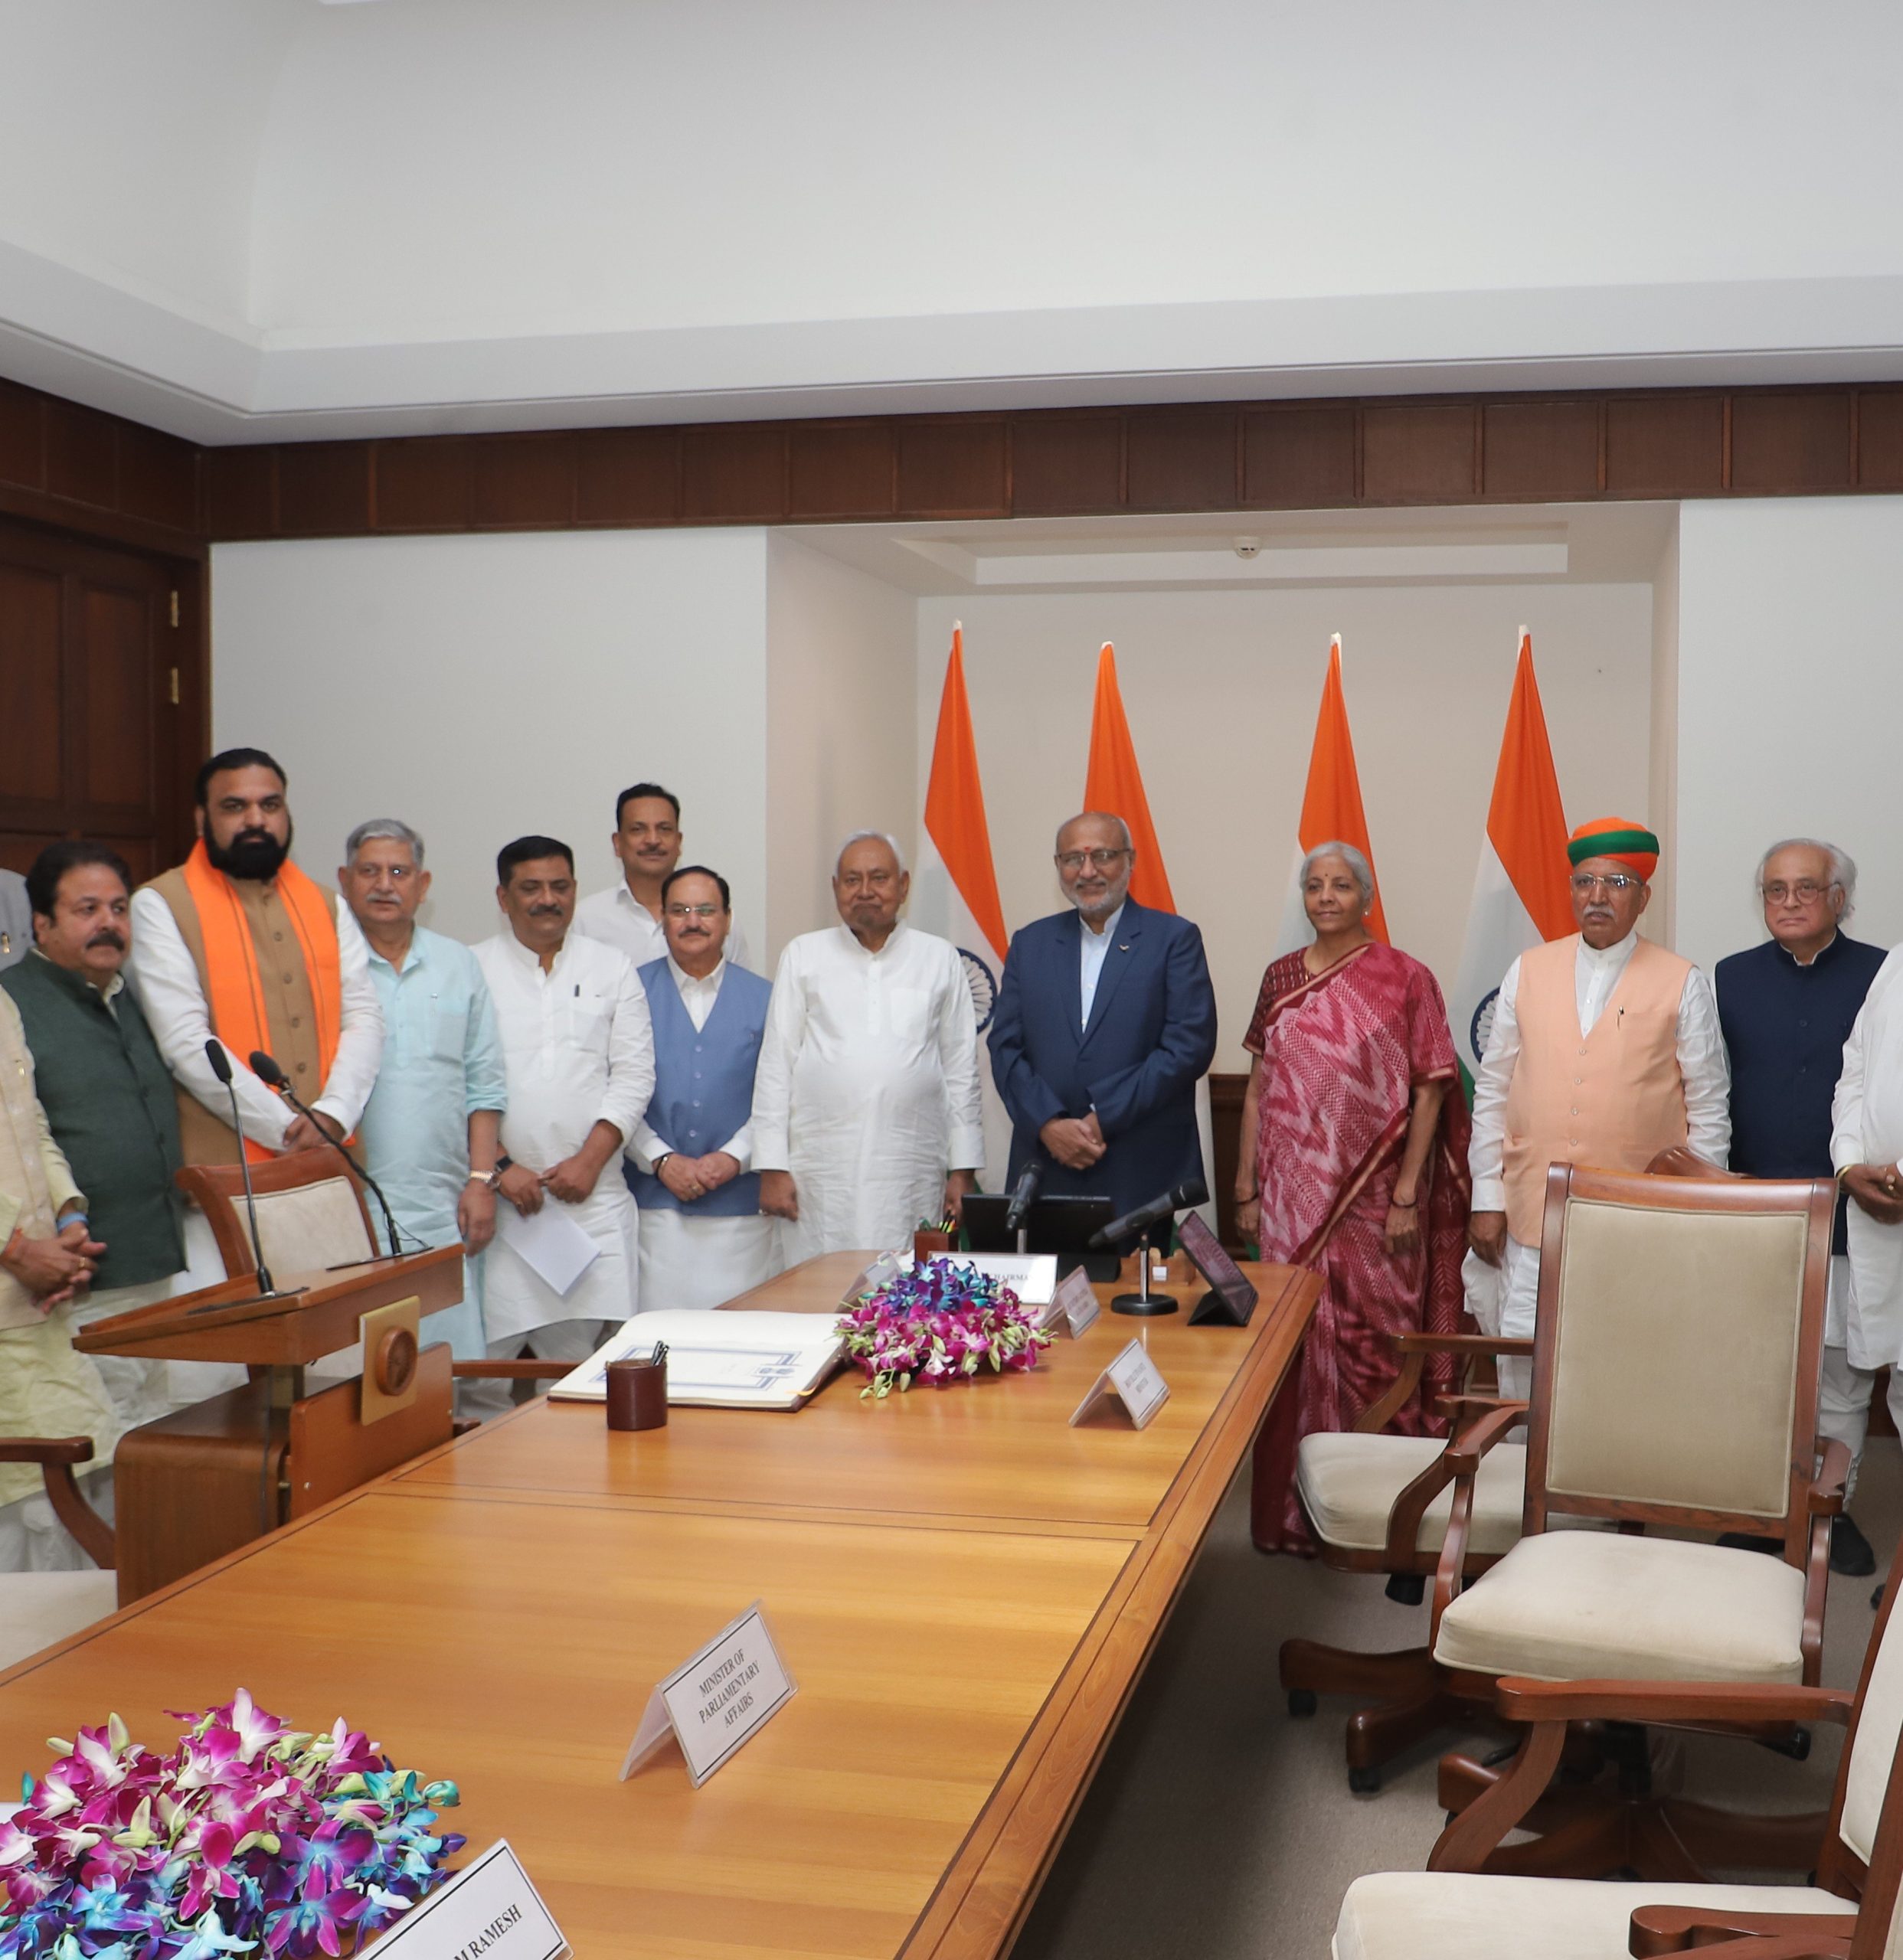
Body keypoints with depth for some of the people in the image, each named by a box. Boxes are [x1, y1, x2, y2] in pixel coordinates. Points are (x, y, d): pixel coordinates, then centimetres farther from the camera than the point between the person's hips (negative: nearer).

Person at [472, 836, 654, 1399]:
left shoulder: (611, 970, 12)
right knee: (484, 1351, -5)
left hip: (592, 1194, 1)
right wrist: (500, 1167, -9)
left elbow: (634, 1074, 6)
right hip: (501, 1193, -1)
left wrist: (590, 1159, -5)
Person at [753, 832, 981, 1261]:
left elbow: (962, 1070, 11)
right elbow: (775, 1065, 7)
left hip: (913, 1177, 0)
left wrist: (963, 1170, 6)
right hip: (821, 1176, 0)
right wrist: (772, 1168, 0)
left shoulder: (940, 960, 11)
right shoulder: (802, 956, 10)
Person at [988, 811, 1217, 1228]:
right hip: (1046, 1168, 3)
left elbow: (1190, 1045, -7)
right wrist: (1048, 1124, -9)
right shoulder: (1030, 944, 13)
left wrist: (1104, 1119, -12)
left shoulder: (1174, 939, 3)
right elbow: (1006, 1048, 8)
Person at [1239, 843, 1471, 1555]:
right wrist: (1246, 1190, 5)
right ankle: (1295, 1508, 19)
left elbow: (1430, 1090, -4)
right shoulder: (1280, 978, 8)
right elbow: (1258, 1087, 9)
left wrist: (1407, 1195, -10)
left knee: (1373, 1342, 3)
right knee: (1295, 1341, 7)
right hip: (1292, 1196, 3)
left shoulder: (1405, 980, -3)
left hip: (1373, 1197, -3)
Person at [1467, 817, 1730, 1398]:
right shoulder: (1528, 972, 7)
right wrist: (1487, 1198, 5)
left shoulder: (1682, 985, 1)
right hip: (1532, 1221, 2)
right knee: (1524, 1371, 3)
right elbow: (1492, 1092, 9)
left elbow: (1709, 1111, 3)